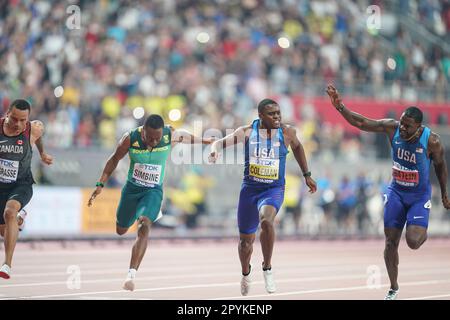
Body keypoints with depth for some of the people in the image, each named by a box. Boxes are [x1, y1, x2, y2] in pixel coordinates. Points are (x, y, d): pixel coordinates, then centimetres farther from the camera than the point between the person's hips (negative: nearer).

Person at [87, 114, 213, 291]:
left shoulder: (171, 135, -20)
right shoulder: (130, 138, -21)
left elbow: (188, 137, 4)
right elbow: (115, 159, -5)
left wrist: (204, 141, 23)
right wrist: (100, 184, -10)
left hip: (153, 191, -2)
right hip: (132, 188, 2)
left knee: (144, 226, -27)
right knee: (121, 231, 20)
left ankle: (132, 274, -31)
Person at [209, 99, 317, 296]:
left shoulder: (286, 132, -6)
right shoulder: (247, 132, -7)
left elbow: (297, 146, 15)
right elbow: (221, 142, -7)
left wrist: (307, 175, 19)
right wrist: (215, 149, -32)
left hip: (274, 189, -2)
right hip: (250, 189, 2)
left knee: (266, 220, -36)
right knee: (245, 241, 13)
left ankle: (267, 268, -18)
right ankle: (245, 273, 45)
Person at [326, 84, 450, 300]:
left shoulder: (431, 141, -21)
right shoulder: (392, 128, -16)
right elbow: (360, 123, -14)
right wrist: (340, 107, -28)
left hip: (419, 196, -3)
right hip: (396, 192, 3)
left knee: (413, 241, -20)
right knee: (391, 241, 2)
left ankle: (424, 234, 19)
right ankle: (393, 288, 18)